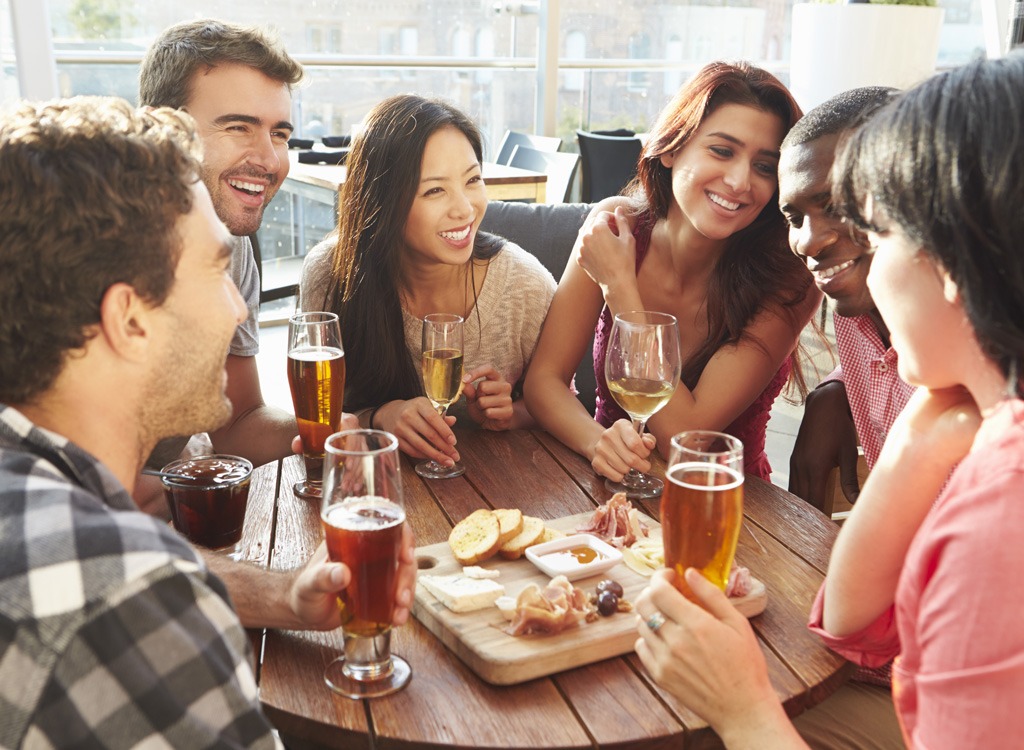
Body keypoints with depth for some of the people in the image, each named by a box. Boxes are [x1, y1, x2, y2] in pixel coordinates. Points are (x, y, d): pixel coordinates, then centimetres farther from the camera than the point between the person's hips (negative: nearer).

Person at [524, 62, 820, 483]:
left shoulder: (788, 284, -17)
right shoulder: (615, 226, -8)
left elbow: (686, 436, -22)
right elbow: (545, 377, -8)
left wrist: (618, 283, -21)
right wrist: (598, 441, -29)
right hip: (611, 494, 2)